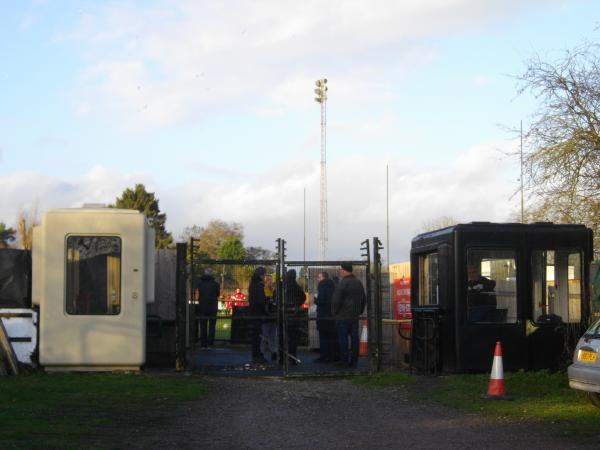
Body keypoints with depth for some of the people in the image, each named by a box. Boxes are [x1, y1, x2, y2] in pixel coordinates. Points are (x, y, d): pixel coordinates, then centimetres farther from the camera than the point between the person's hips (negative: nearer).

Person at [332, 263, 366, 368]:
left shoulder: (343, 283, -14)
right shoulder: (358, 283, 11)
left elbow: (336, 300, -15)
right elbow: (364, 299, 19)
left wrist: (334, 312, -2)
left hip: (343, 316, -7)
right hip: (355, 316, 7)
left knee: (343, 339, -2)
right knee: (354, 338, 7)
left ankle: (344, 360, -1)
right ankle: (354, 361, 9)